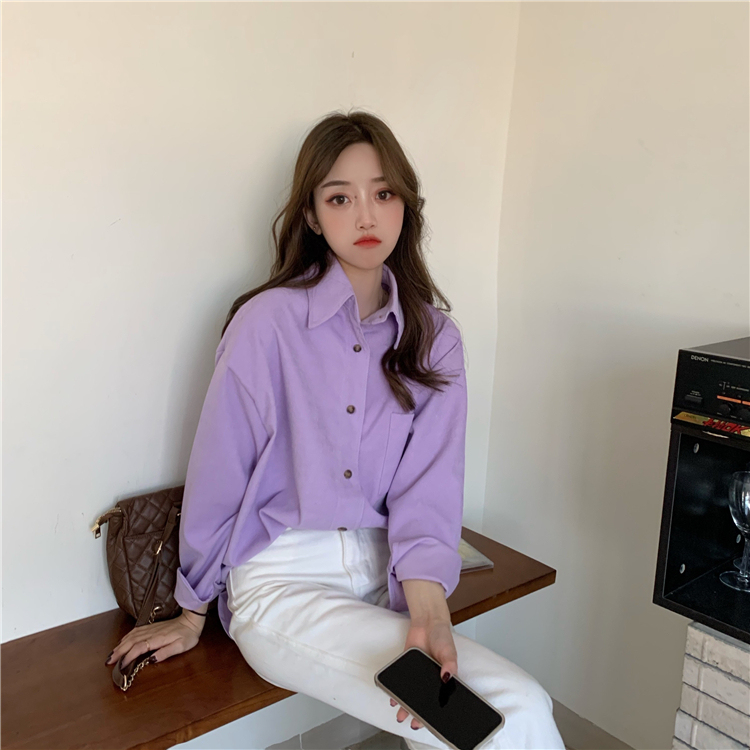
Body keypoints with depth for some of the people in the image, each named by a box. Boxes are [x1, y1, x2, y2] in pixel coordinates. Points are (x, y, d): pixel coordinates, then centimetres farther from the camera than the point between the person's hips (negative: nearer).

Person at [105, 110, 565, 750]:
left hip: (383, 577, 5)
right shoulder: (270, 320, -9)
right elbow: (218, 474, -2)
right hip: (279, 582, -4)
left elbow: (426, 494, -3)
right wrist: (194, 613, 8)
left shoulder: (435, 339, 4)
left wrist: (428, 614, -19)